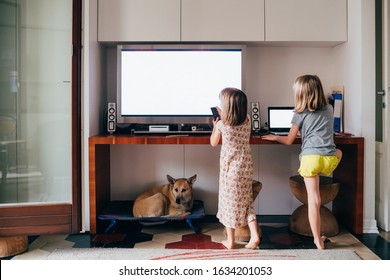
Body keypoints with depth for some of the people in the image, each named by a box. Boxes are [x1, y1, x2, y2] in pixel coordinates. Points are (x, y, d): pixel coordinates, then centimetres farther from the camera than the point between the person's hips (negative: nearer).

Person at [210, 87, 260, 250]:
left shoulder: (222, 124, -13)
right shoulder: (247, 121, -1)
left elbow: (213, 143, 5)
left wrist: (214, 126, 17)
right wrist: (223, 116, 27)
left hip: (230, 168, -4)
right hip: (246, 166, 4)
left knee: (229, 201, 8)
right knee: (246, 202, 15)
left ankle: (230, 240, 15)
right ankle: (255, 235, 4)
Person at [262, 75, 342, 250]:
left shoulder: (300, 114, 5)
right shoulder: (329, 109, 18)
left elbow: (289, 141, 12)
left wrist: (275, 137, 30)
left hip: (310, 157, -3)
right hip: (330, 158, 3)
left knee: (313, 201, 3)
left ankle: (318, 241, 8)